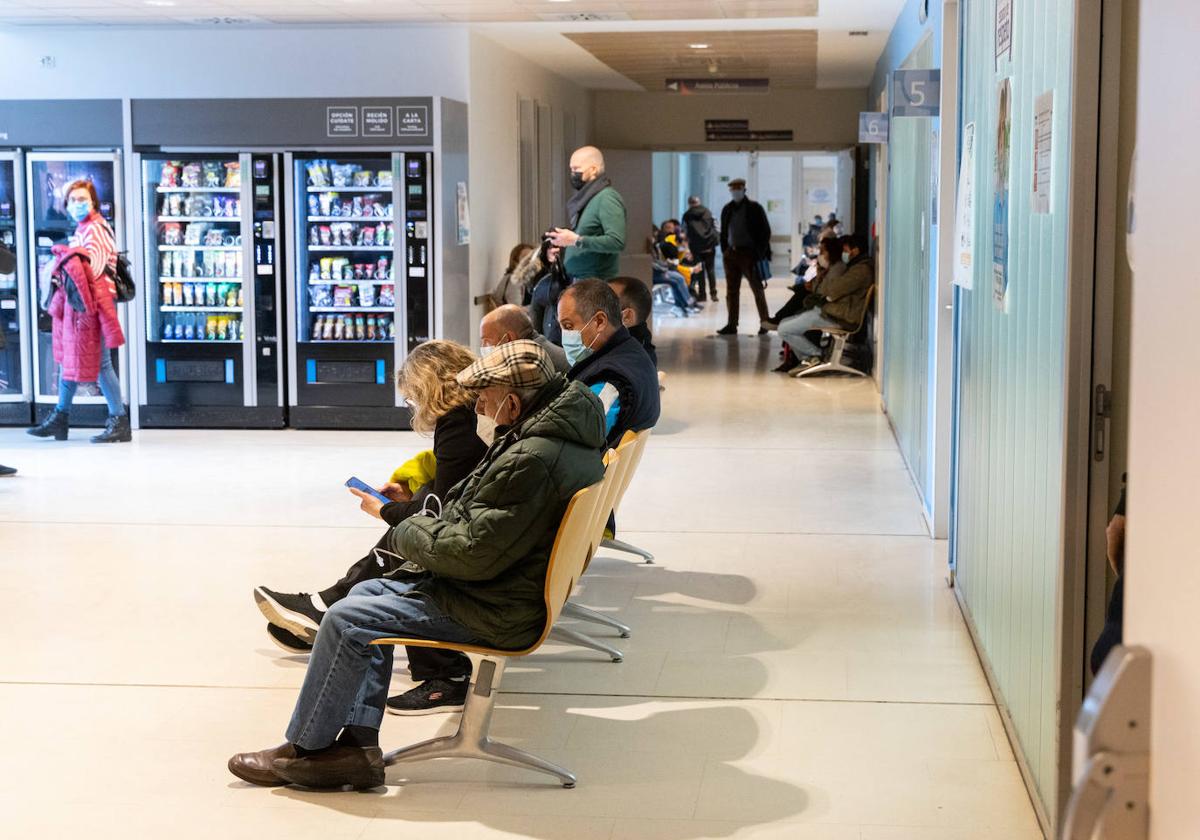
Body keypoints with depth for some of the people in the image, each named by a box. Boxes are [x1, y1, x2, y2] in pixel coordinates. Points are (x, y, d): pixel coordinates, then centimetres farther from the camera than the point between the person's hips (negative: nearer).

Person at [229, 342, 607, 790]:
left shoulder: (532, 460, -28)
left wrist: (402, 530, -9)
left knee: (347, 621, -8)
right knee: (367, 593, 15)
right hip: (508, 587, 11)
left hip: (491, 611, -11)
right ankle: (357, 745, 9)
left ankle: (302, 749, 10)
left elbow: (474, 552, -26)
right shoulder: (561, 432, 6)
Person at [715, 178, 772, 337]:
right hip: (731, 253, 5)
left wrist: (760, 253, -10)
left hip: (749, 253, -5)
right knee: (731, 291, 4)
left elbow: (765, 231, -3)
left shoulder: (754, 208, -3)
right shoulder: (727, 209, 11)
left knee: (757, 290, 1)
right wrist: (724, 252, 8)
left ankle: (765, 322, 9)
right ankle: (731, 325, 7)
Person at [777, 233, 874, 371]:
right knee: (785, 323, 12)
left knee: (784, 330, -13)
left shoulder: (861, 270, -17)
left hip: (837, 318, -11)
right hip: (829, 310, 11)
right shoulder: (857, 267, 19)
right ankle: (807, 359, 7)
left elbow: (833, 289, -22)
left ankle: (816, 355, -1)